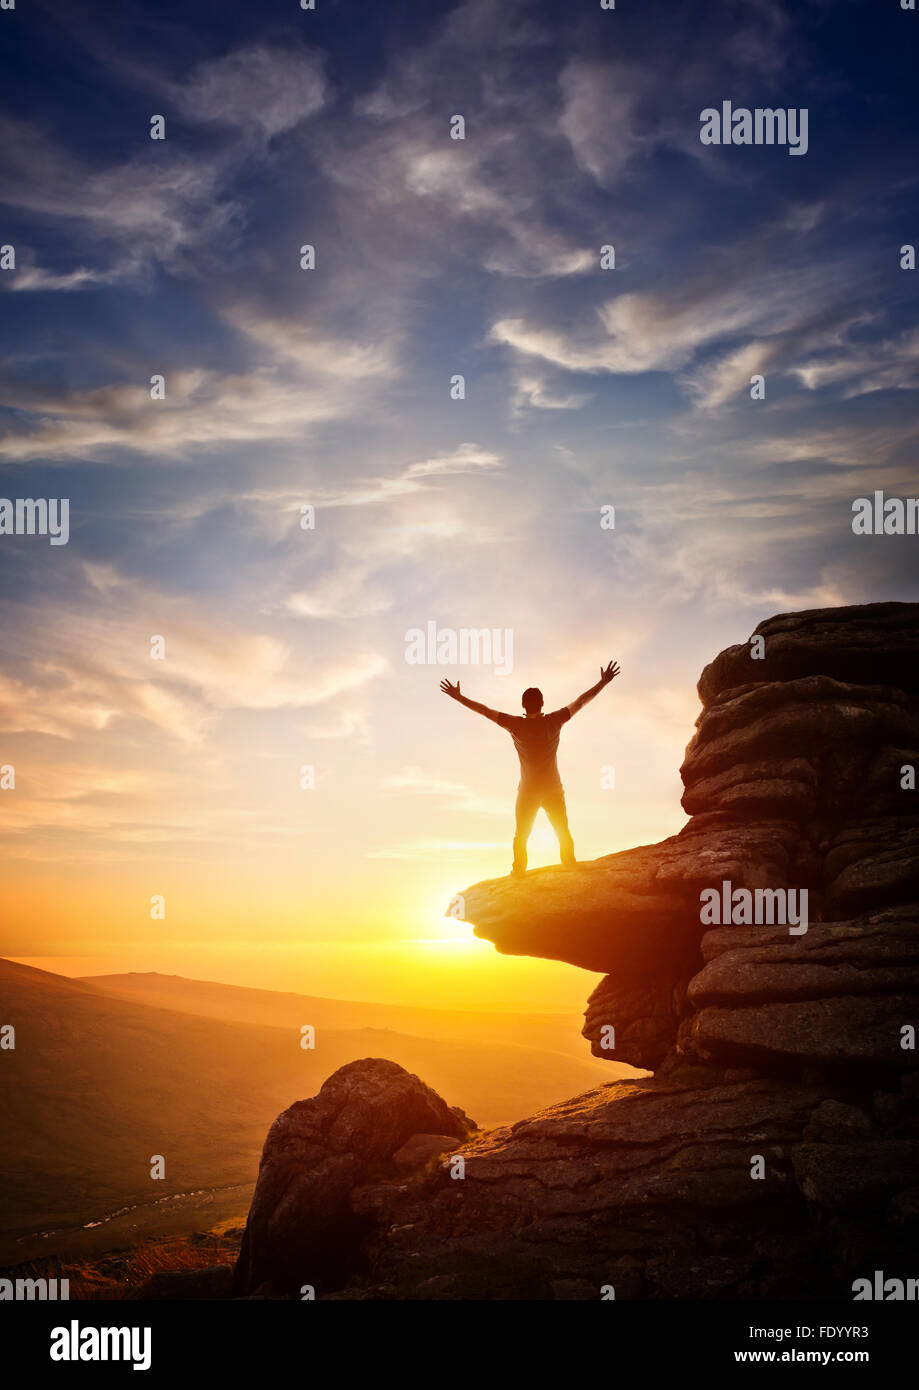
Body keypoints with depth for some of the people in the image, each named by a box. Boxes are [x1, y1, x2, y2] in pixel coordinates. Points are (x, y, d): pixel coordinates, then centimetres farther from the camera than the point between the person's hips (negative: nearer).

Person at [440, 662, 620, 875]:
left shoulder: (516, 725, -14)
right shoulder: (553, 722, -12)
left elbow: (485, 711, -9)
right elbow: (581, 702, -4)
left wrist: (459, 697, -1)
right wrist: (603, 682, 4)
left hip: (527, 791, -1)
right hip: (553, 790, 1)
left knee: (520, 837, 15)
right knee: (563, 834, 13)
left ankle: (519, 873, 15)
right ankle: (571, 870, 12)